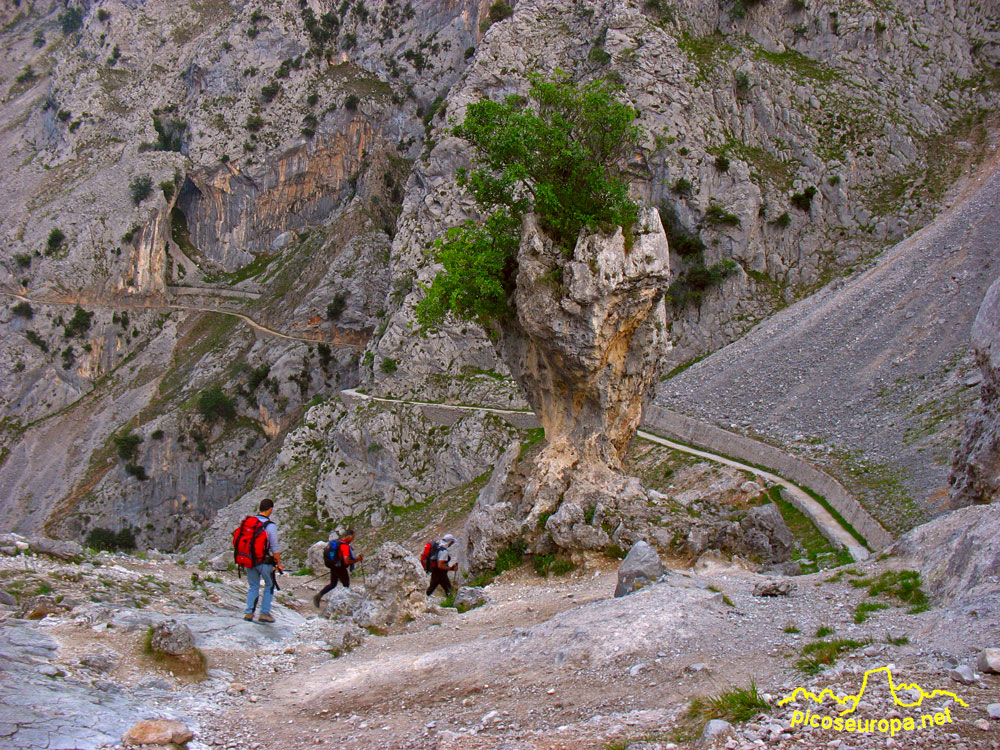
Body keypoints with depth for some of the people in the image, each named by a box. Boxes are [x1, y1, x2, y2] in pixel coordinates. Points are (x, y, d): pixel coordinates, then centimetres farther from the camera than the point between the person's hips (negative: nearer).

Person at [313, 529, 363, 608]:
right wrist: (357, 560, -17)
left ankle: (318, 596, 4)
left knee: (332, 584, 20)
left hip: (333, 568, 8)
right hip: (341, 569, -8)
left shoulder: (336, 541, 4)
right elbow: (347, 561, -30)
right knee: (346, 585, 13)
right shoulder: (345, 546, -24)